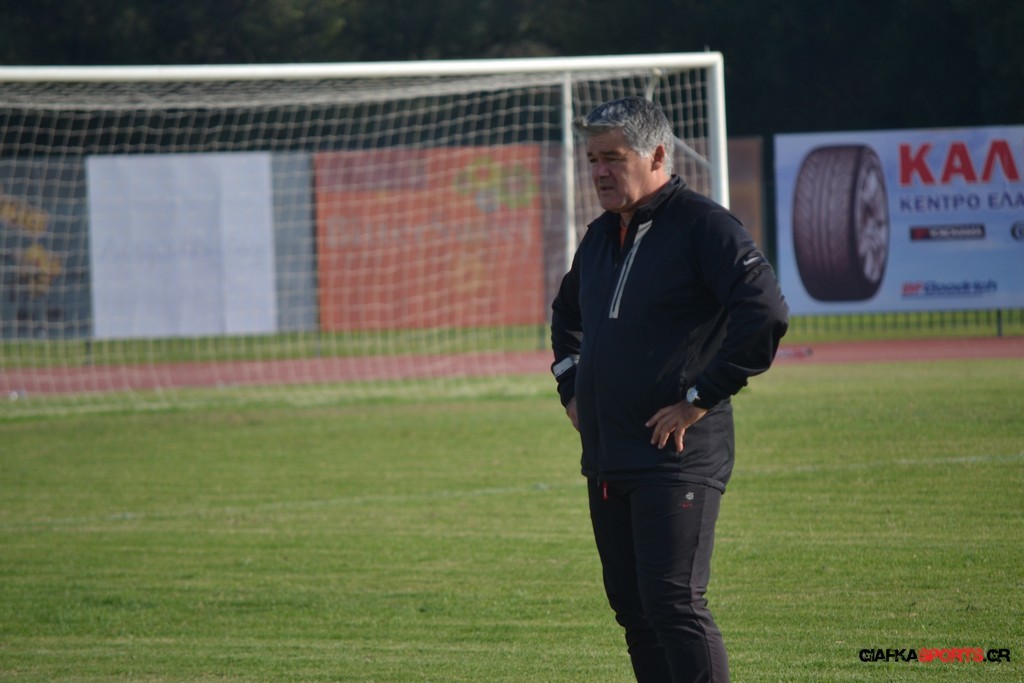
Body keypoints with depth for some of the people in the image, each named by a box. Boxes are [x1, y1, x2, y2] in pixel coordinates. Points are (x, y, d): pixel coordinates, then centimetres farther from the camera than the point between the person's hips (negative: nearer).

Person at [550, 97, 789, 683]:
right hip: (606, 463, 8)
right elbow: (567, 314, 37)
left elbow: (766, 315, -21)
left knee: (674, 605, -14)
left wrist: (701, 398, -18)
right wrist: (571, 387, 22)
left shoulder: (704, 226, -10)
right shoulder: (601, 236, 16)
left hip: (678, 459, -8)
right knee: (634, 612, 10)